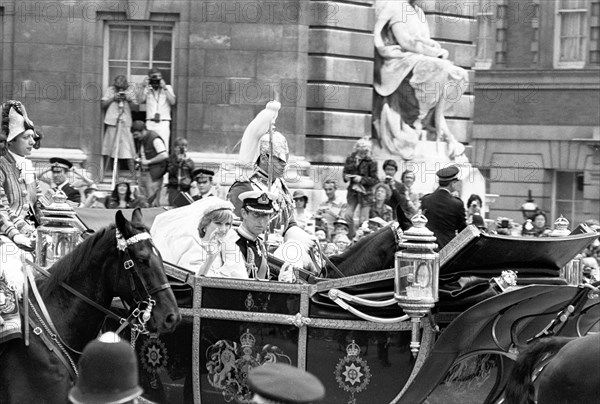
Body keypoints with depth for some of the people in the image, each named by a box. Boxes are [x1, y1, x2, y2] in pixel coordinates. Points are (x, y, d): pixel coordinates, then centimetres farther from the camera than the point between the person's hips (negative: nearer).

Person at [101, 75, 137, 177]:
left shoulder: (130, 91, 6)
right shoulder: (110, 90, 6)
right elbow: (103, 105, 3)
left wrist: (129, 100, -12)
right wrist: (113, 98, -9)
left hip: (125, 123, -1)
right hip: (112, 122, 1)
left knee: (129, 150, -6)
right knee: (108, 149, 4)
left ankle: (133, 173, -2)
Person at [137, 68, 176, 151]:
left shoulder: (167, 88, 10)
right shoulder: (147, 89, 11)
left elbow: (172, 102, -3)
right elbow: (140, 100, -2)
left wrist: (164, 88, -7)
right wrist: (143, 87, -5)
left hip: (163, 123, -1)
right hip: (150, 122, 1)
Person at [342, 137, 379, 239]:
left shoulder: (370, 163, -10)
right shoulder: (350, 159, 1)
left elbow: (375, 180, -8)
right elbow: (344, 171, 13)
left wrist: (362, 179, -20)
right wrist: (346, 176, -10)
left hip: (365, 192, -4)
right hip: (353, 191, 4)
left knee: (363, 219, -2)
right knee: (347, 215, -3)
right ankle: (351, 237, 15)